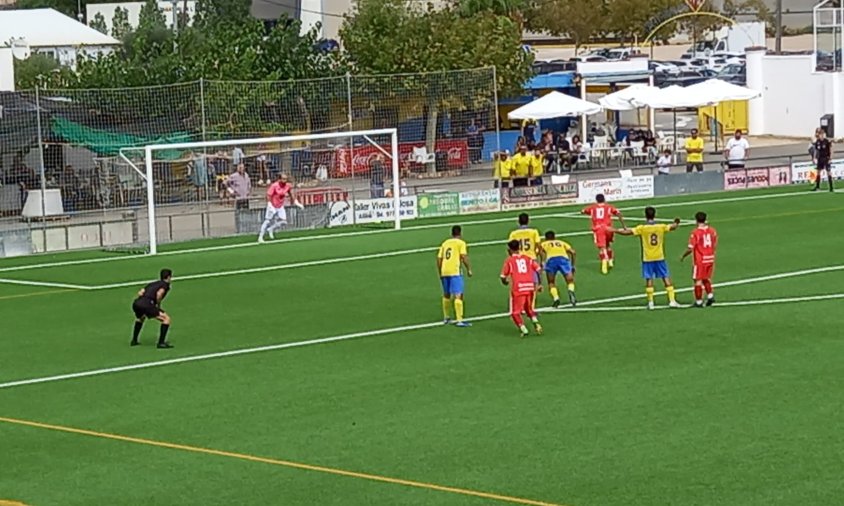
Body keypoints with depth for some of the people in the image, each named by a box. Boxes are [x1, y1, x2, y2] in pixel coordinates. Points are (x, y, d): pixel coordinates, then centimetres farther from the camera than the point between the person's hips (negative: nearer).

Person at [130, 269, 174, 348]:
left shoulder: (153, 284, 30)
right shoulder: (165, 285, 9)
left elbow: (140, 293, 22)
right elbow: (159, 293, -11)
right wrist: (158, 305, 2)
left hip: (136, 303, 8)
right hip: (146, 304, -8)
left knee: (140, 318, 40)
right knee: (166, 319, 1)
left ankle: (134, 340, 41)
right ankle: (161, 343, -4)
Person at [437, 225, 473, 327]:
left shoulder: (445, 243, 17)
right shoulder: (461, 243, 1)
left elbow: (439, 259, 15)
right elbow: (464, 257, -12)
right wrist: (469, 269, -3)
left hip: (444, 272, 6)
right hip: (455, 272, -6)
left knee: (446, 295, 22)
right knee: (458, 295, -8)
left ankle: (446, 318, 33)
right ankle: (459, 320, -15)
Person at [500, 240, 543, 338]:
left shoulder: (509, 260, 5)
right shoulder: (527, 258, 15)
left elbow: (503, 277, 3)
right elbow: (539, 269, 6)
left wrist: (505, 282, 25)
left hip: (517, 289, -4)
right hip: (530, 286, 4)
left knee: (515, 312, 8)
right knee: (529, 309, 24)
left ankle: (524, 330, -8)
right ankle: (536, 323, 1)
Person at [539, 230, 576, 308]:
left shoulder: (543, 244, 30)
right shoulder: (562, 243, 35)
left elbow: (541, 251, 4)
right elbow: (573, 252, 20)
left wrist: (542, 262, 2)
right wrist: (572, 265, 26)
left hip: (551, 260, -1)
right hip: (563, 258, 1)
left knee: (551, 283, 17)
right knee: (570, 281, 10)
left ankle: (555, 298, -7)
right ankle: (571, 291, -22)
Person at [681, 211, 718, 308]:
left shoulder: (695, 233, -14)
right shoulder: (712, 231, 1)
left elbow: (690, 249, -14)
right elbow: (715, 245, 9)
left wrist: (683, 257, 2)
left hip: (700, 260, -5)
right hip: (710, 258, 6)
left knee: (698, 280, 3)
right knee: (706, 278, 22)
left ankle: (699, 301, 6)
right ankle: (710, 295, 10)